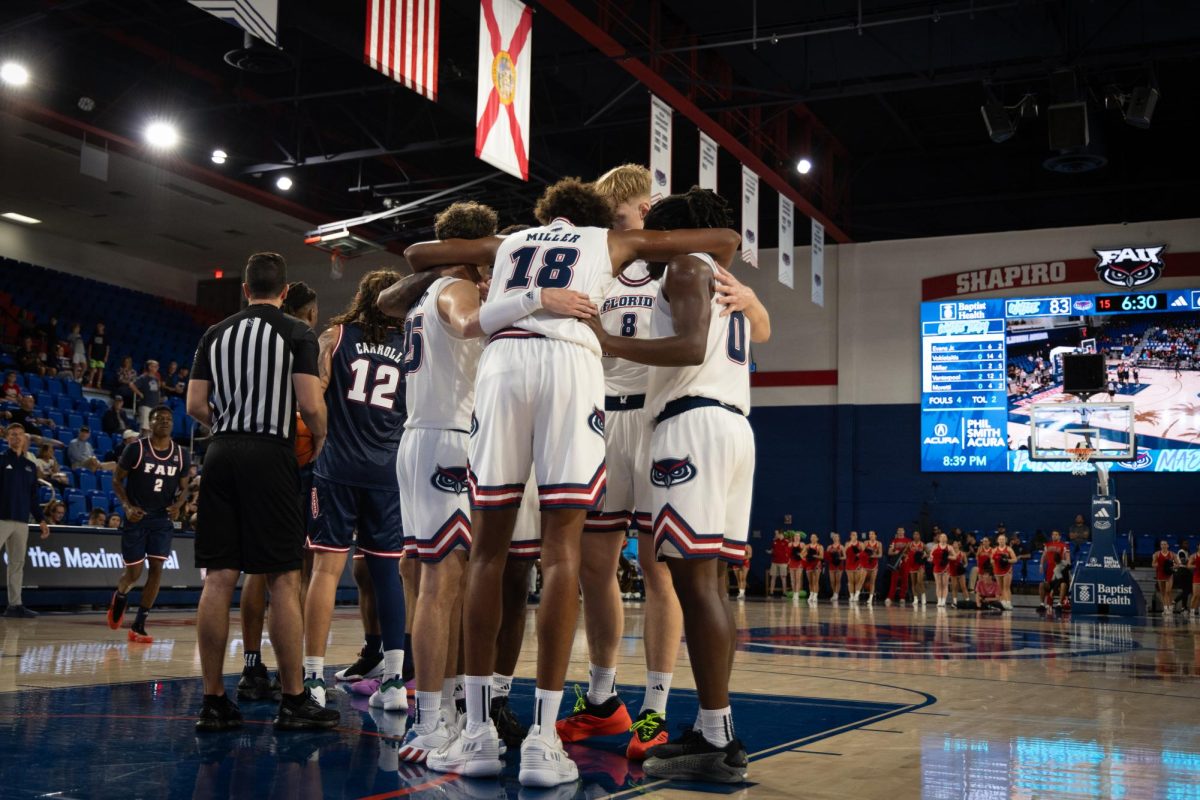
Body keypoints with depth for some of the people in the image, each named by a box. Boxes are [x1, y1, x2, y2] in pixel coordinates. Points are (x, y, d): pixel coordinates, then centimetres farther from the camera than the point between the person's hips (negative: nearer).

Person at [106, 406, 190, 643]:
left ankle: (138, 625, 2)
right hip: (136, 517, -3)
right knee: (134, 572, -1)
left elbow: (183, 488, 12)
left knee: (156, 568, -7)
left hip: (162, 519, 3)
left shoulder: (182, 455, 1)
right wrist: (127, 506, -15)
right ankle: (119, 598, 36)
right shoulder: (135, 449, -8)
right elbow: (117, 480, 0)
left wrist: (178, 504, -9)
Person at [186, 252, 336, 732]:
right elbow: (310, 405, -9)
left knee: (219, 578, 4)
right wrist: (319, 438, 10)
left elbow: (196, 406, 9)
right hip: (270, 455, -4)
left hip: (221, 454, 5)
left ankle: (213, 701, 8)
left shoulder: (215, 334, 13)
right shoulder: (297, 334, 0)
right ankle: (294, 702, 3)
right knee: (284, 580, 0)